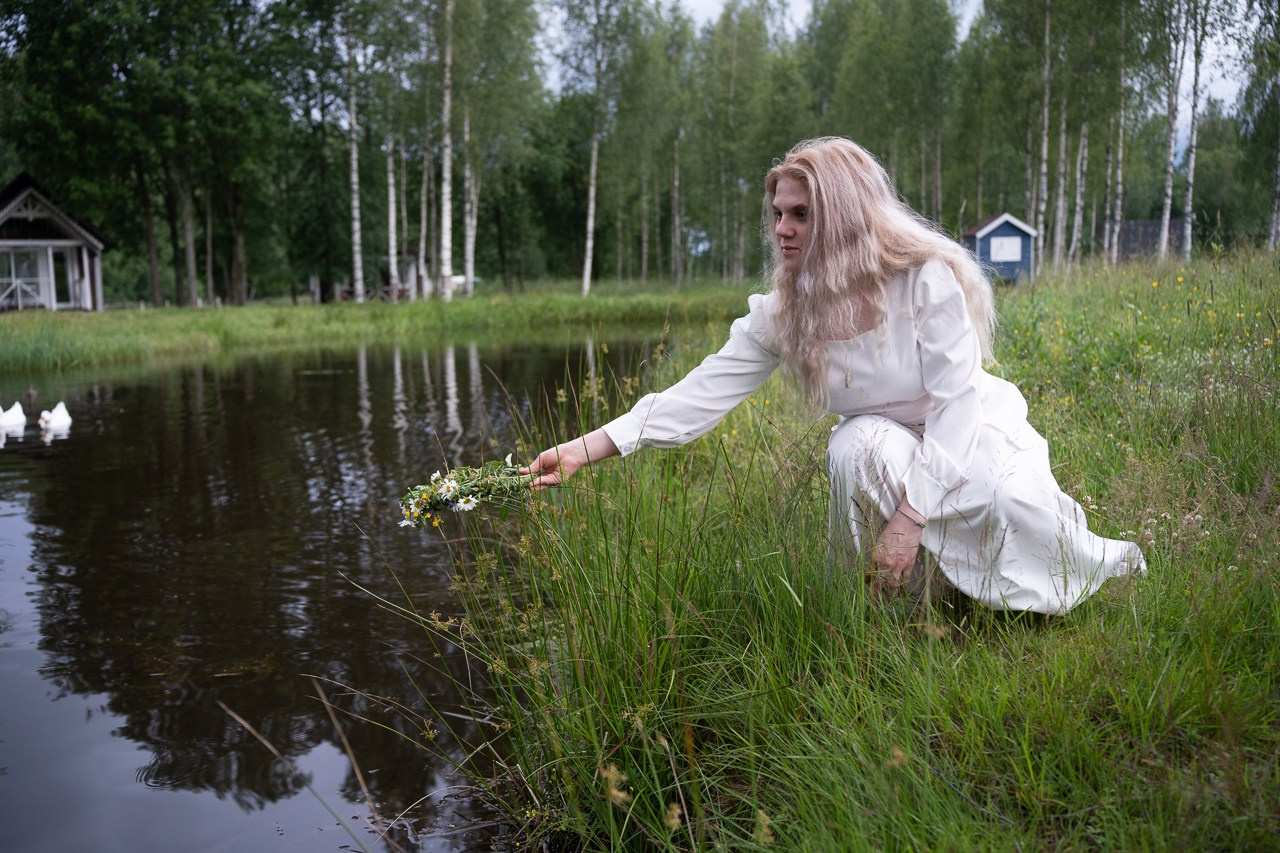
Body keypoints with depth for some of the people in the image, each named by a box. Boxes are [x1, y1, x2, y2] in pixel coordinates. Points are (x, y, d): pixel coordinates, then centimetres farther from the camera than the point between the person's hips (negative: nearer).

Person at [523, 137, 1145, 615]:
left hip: (973, 435, -2)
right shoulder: (783, 313, -12)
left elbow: (956, 404, -25)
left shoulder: (926, 278, -24)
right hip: (887, 449, 2)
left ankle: (1109, 561, 8)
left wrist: (910, 516, -32)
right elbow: (703, 393, -18)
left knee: (1020, 507, -31)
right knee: (857, 445, -32)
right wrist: (584, 451, -26)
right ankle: (898, 600, -9)